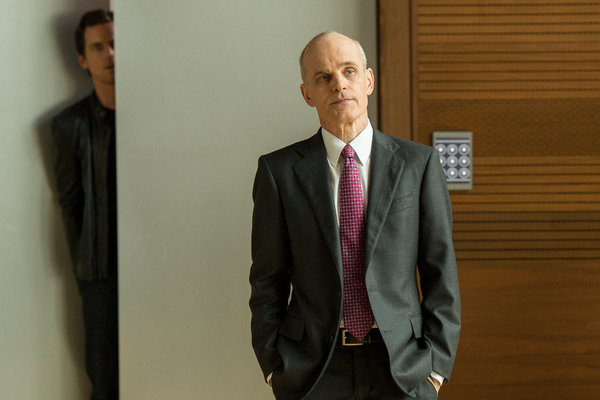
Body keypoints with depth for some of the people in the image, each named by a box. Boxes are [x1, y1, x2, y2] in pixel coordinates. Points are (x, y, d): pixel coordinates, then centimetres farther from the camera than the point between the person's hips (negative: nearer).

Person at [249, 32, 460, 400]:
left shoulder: (419, 163, 2)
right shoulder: (279, 171, 1)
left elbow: (441, 274, 2)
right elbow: (268, 281, 4)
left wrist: (436, 366, -3)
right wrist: (275, 369, -1)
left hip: (403, 370, 0)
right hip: (314, 370, 0)